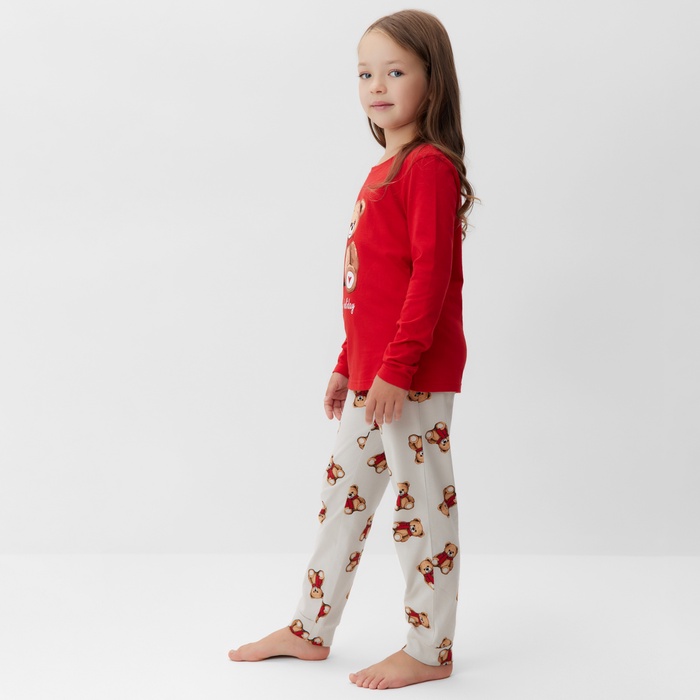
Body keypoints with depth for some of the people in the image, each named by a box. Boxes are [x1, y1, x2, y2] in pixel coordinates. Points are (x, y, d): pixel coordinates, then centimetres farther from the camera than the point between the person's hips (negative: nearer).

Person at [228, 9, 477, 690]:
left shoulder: (429, 166, -12)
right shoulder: (384, 171, 15)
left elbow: (430, 275, -19)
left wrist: (397, 368, -23)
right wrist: (347, 366, 21)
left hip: (414, 375, -10)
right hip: (371, 374, 10)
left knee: (422, 502, 1)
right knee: (344, 493, 16)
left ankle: (429, 651, 15)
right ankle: (310, 630, 30)